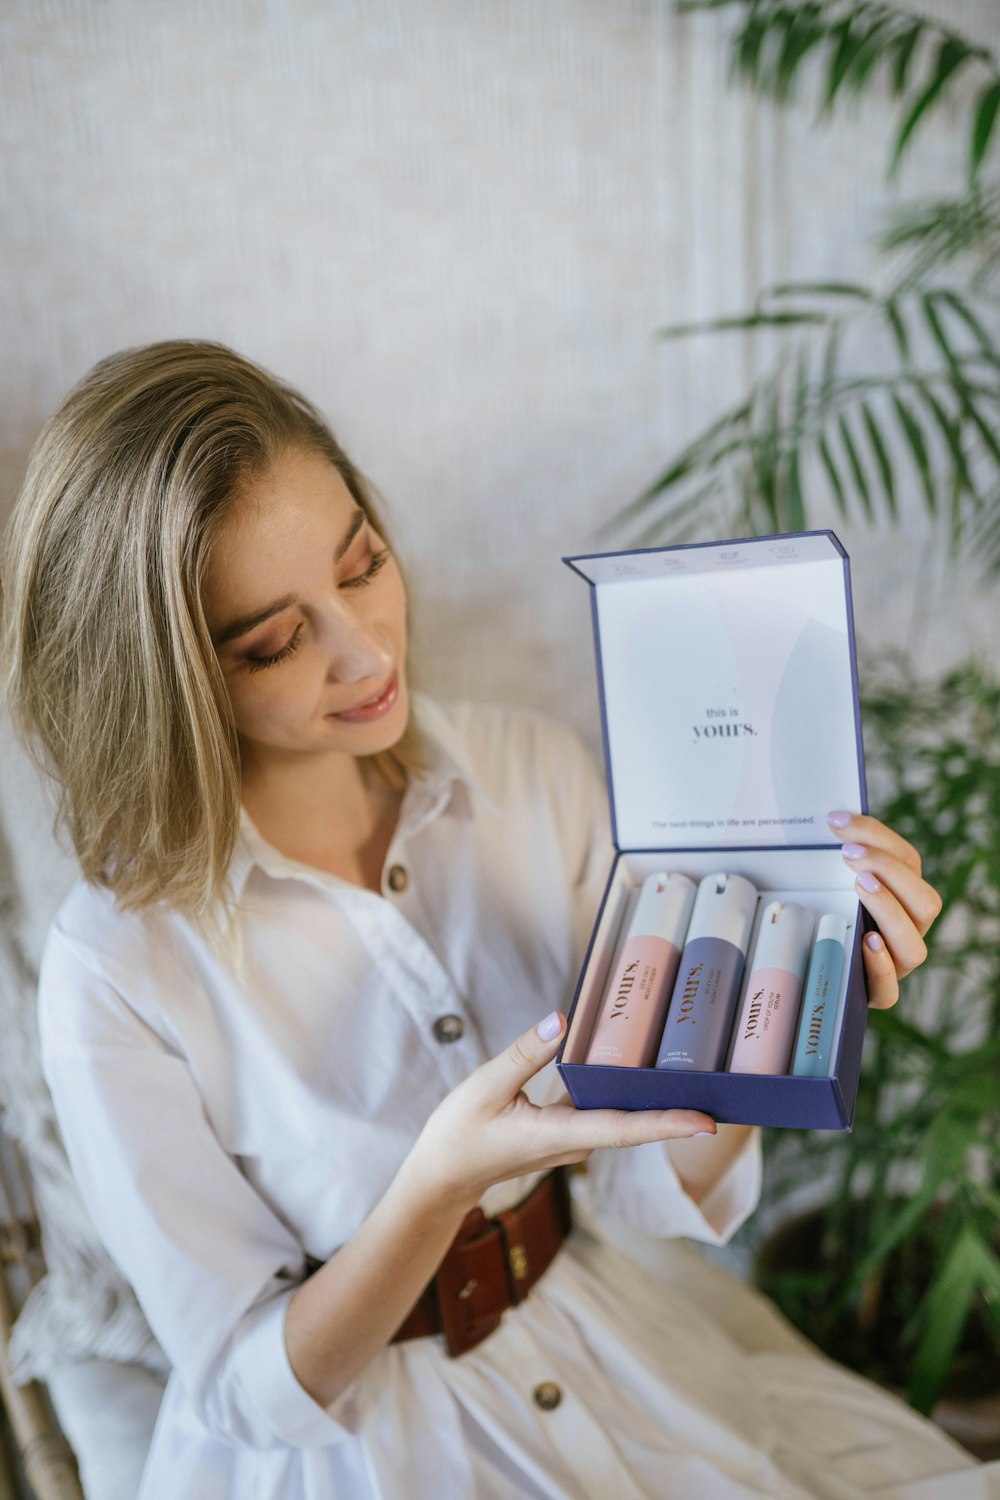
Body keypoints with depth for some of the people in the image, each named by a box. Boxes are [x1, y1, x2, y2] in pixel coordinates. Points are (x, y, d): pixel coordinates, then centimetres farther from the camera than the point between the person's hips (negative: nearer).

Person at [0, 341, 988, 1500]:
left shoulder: (536, 774, -10)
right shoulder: (117, 969, -21)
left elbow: (660, 1187, -6)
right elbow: (261, 1389, -12)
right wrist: (440, 1181, -30)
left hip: (602, 1348, 3)